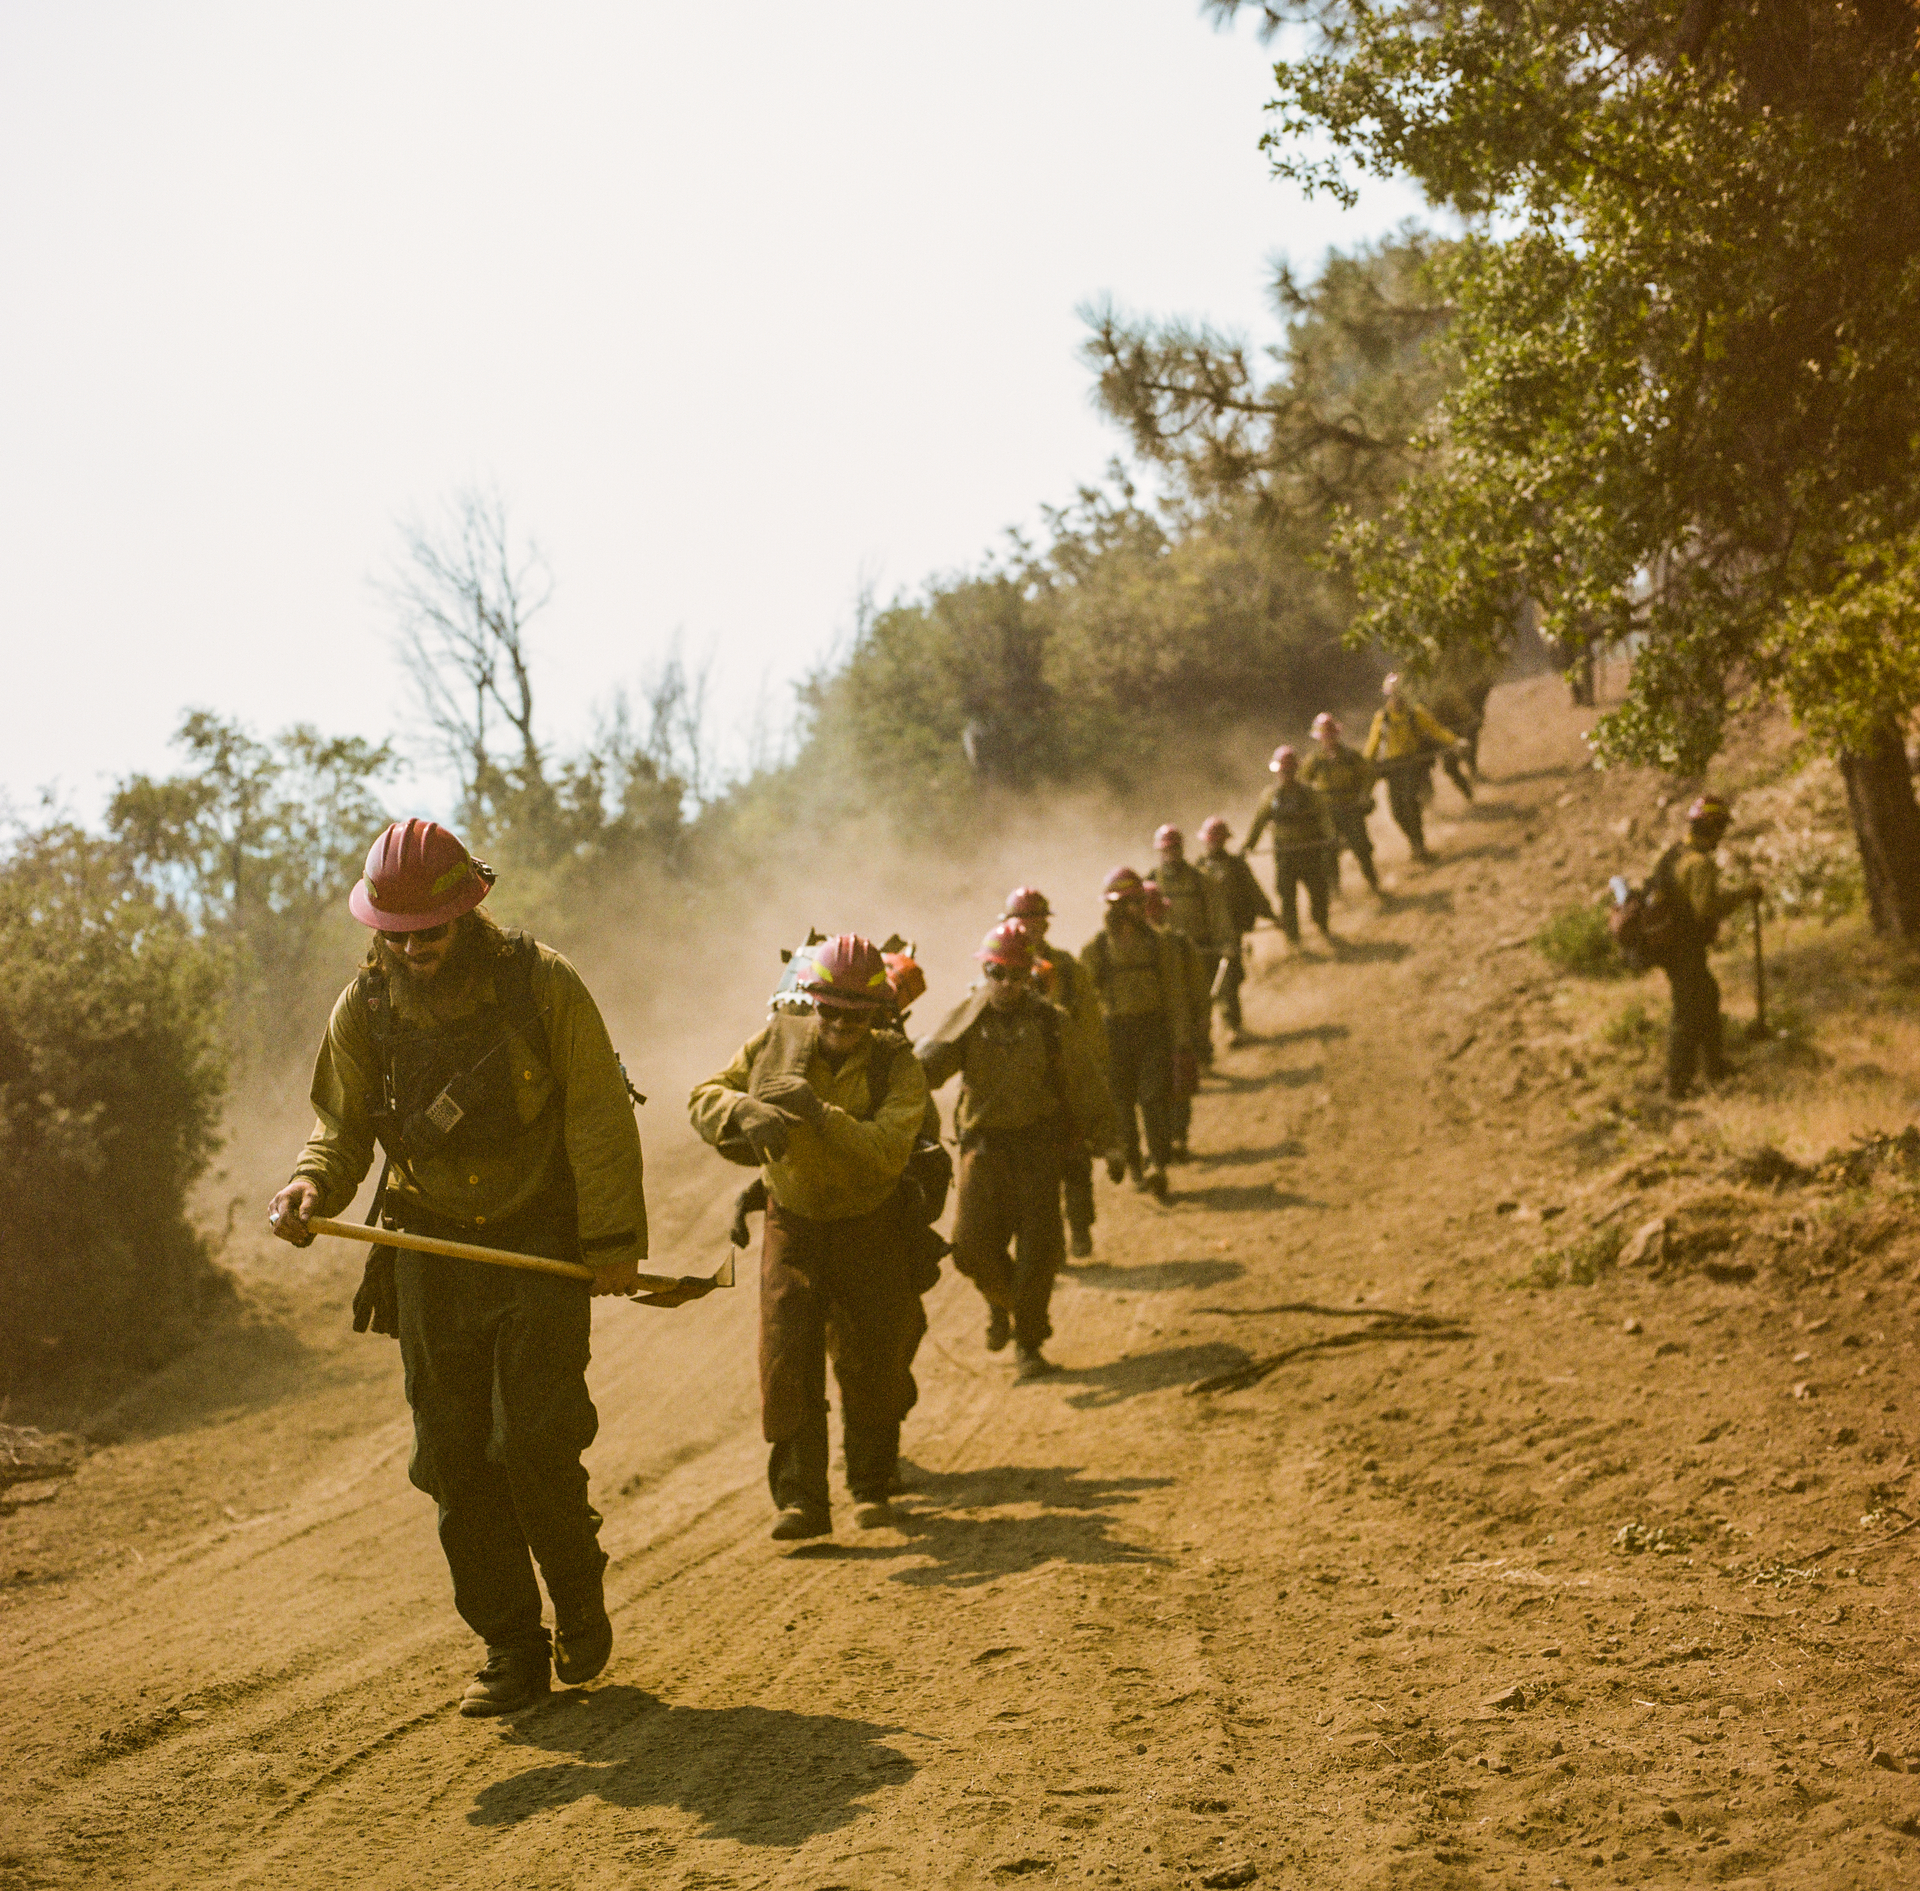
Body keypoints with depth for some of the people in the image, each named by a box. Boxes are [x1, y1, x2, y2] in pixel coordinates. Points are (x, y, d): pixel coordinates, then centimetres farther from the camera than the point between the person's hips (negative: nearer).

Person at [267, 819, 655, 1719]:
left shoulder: (543, 985, -10)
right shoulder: (363, 1010, -2)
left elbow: (598, 1115, -6)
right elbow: (341, 1127, 5)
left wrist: (614, 1236, -8)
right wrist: (312, 1184, -17)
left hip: (541, 1245, -3)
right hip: (432, 1248, 3)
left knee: (533, 1442, -12)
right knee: (455, 1460, 2)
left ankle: (579, 1597, 16)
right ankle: (511, 1650, 13)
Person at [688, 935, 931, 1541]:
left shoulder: (897, 1065, -14)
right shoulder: (777, 1042, -7)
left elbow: (887, 1152, -27)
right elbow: (704, 1096, -4)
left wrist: (818, 1112, -38)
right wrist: (744, 1111, -26)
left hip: (871, 1227, -1)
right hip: (793, 1224, 1)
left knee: (871, 1360, 5)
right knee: (788, 1354, -12)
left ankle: (871, 1486, 26)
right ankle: (801, 1501, -12)